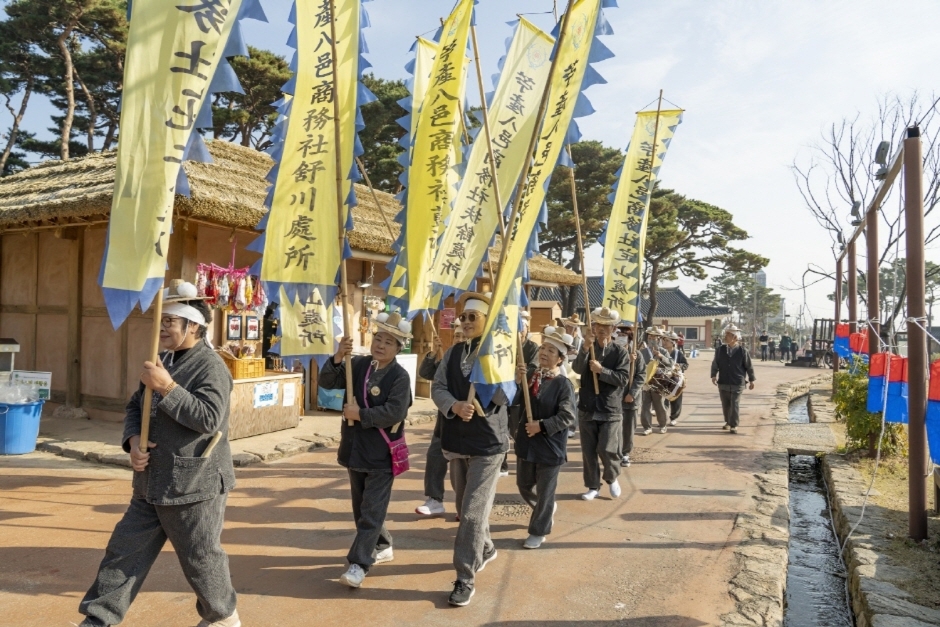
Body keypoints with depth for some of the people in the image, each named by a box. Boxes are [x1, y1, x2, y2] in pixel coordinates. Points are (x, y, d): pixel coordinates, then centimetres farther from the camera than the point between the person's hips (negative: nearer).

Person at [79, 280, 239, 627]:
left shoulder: (211, 367, -16)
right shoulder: (161, 361, 12)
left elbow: (208, 418, -27)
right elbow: (134, 406, 16)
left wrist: (167, 387, -28)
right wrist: (133, 439, -3)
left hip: (194, 485, -8)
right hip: (152, 483, 8)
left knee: (201, 558, 7)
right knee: (125, 550, 14)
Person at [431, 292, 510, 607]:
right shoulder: (452, 353, 4)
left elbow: (506, 397, -18)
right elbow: (437, 387, -1)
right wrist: (454, 406, -19)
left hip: (488, 443, -6)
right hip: (457, 440, 6)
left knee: (473, 512, -5)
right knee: (466, 508, 20)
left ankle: (465, 579, 6)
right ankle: (485, 549, 45)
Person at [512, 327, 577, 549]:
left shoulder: (563, 384, -14)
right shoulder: (529, 377, 2)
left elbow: (567, 416, -18)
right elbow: (515, 403, -4)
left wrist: (542, 426, -23)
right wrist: (517, 383, -19)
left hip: (550, 446, -6)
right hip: (526, 442, 6)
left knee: (545, 491, 6)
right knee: (524, 485, 20)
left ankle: (538, 531, 23)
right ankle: (547, 508, 47)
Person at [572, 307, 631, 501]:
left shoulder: (621, 352, -1)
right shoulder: (587, 349, 5)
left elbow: (623, 379, -11)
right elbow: (577, 369, -14)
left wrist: (601, 370, -22)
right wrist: (585, 348, -28)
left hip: (611, 410, -2)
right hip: (587, 408, 3)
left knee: (607, 450, -7)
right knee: (588, 451, 8)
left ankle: (612, 478, 22)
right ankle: (593, 486, 23)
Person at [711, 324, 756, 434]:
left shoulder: (742, 351, -5)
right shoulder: (720, 349, 1)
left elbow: (749, 366, 2)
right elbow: (715, 363, 3)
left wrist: (751, 380, 5)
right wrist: (714, 375, -11)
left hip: (737, 383, -3)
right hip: (723, 382, 3)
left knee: (735, 405, -4)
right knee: (725, 404, 13)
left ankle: (734, 425, 5)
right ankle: (728, 422, 30)